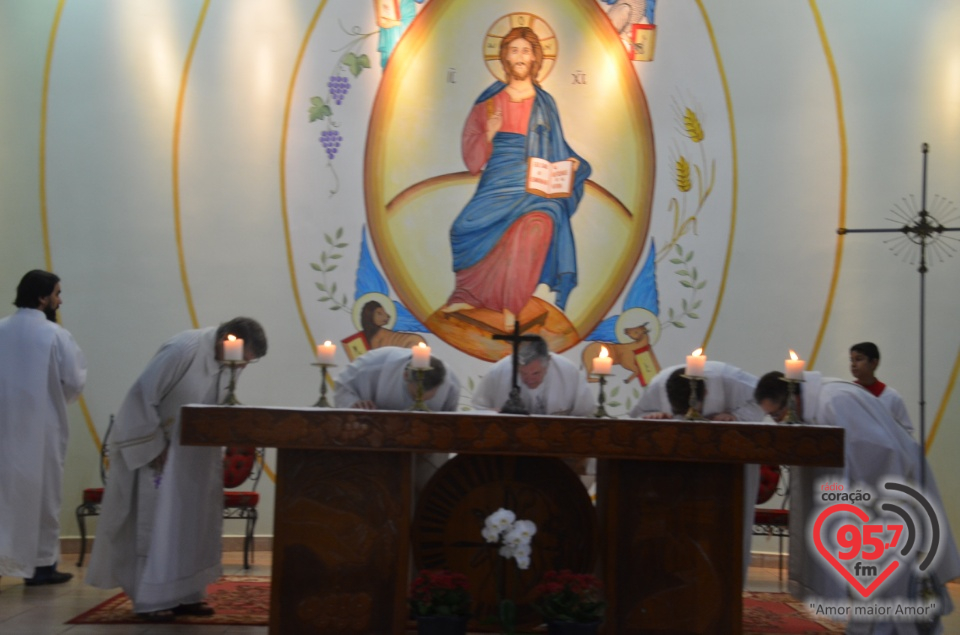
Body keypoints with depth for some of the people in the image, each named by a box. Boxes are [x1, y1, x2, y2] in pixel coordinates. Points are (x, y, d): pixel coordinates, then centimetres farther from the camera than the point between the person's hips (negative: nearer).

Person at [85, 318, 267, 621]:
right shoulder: (184, 349, -27)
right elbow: (143, 394, -24)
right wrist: (155, 446, -19)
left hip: (190, 455, 8)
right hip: (153, 446, -8)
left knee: (190, 524, 8)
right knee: (158, 523, -4)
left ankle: (185, 594, 15)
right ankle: (151, 599, 4)